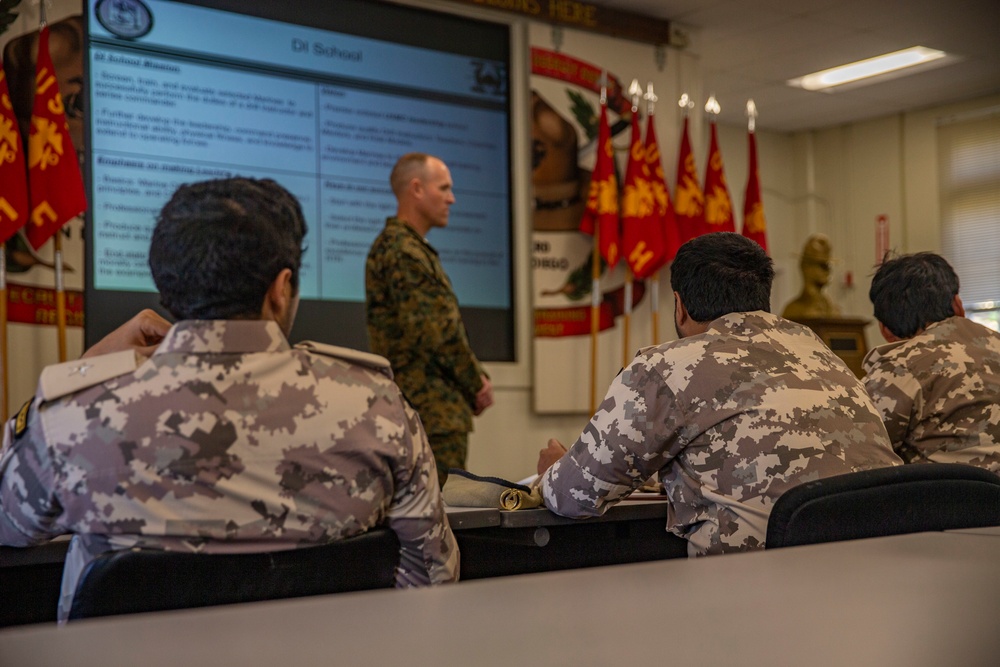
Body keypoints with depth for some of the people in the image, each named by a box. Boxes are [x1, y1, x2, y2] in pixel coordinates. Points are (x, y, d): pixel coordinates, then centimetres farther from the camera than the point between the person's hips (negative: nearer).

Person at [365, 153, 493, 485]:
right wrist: (476, 383, -7)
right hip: (435, 411, -10)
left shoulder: (412, 248, 19)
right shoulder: (403, 253, -14)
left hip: (436, 410, 10)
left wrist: (473, 380, 9)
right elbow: (437, 332, -19)